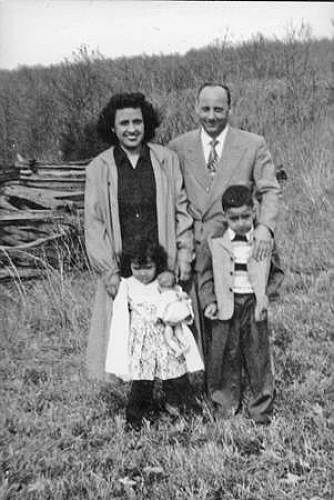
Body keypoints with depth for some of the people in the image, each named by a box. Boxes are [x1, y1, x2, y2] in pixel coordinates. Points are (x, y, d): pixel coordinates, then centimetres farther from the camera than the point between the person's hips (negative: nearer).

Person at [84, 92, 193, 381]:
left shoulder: (167, 160, 4)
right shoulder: (98, 169, 3)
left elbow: (181, 209, 7)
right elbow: (94, 223, 3)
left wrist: (184, 254, 0)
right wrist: (107, 270, -4)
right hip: (122, 269, 0)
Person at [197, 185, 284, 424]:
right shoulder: (214, 242, -1)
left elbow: (277, 272, 10)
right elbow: (205, 275, 6)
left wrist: (268, 293, -5)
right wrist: (208, 302, -4)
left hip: (255, 305, 0)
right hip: (226, 306, 0)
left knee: (258, 354, 4)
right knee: (226, 355, 8)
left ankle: (261, 408, 19)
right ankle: (226, 403, 25)